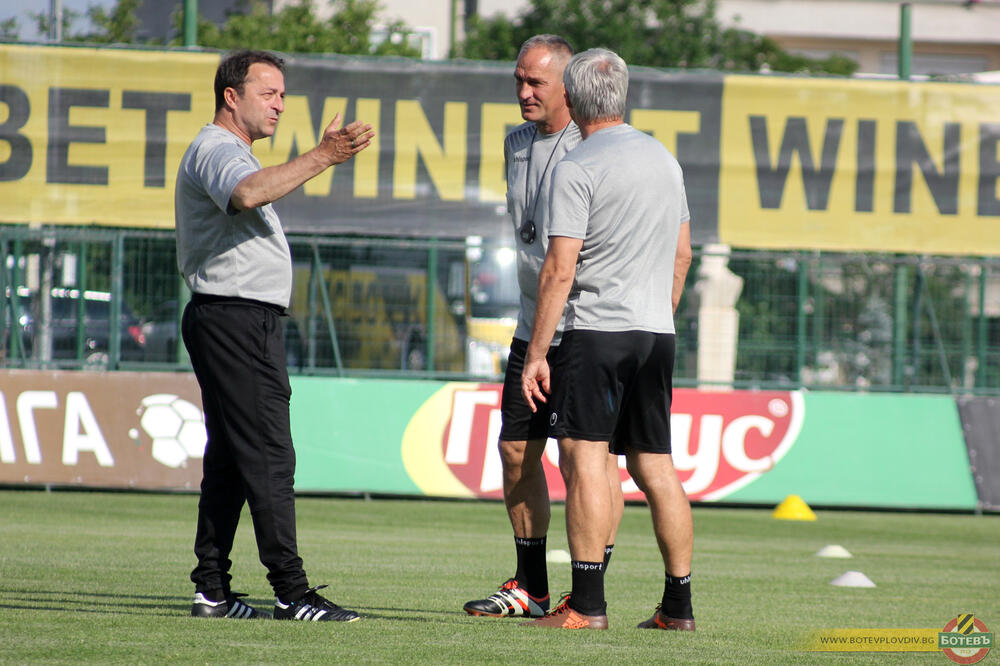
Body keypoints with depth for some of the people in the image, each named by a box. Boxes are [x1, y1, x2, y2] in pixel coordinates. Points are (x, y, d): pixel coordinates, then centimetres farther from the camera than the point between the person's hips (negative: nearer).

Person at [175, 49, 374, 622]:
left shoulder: (231, 154, 24)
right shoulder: (215, 150, -11)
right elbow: (247, 193, -34)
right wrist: (322, 159, -41)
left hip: (250, 324, 11)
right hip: (234, 320, -11)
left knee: (230, 460, 9)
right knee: (268, 456, -14)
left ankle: (212, 590, 9)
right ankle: (292, 591, -17)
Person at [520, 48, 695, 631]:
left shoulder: (577, 168, -9)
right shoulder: (665, 158, 13)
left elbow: (560, 269, -14)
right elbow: (682, 252, 20)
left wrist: (537, 353, -12)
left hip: (597, 328, -7)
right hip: (657, 333, 7)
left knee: (584, 458, -8)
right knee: (656, 467, 11)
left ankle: (587, 603, -15)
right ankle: (679, 605, 11)